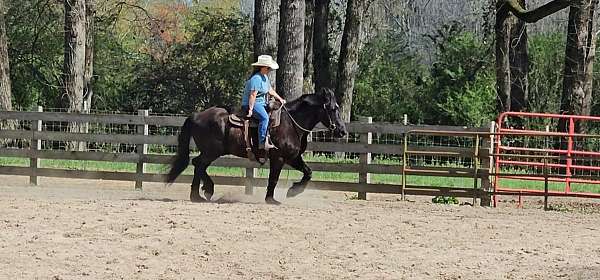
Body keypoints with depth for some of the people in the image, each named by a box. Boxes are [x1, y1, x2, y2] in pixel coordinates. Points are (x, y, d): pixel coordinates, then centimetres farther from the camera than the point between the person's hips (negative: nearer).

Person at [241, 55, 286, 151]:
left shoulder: (265, 77, 14)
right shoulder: (256, 79, -19)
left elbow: (270, 90, 25)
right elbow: (253, 95, -23)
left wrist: (280, 99, 18)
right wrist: (250, 109, -26)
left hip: (262, 103, 11)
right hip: (252, 103, -11)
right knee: (264, 117, -32)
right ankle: (262, 143, -36)